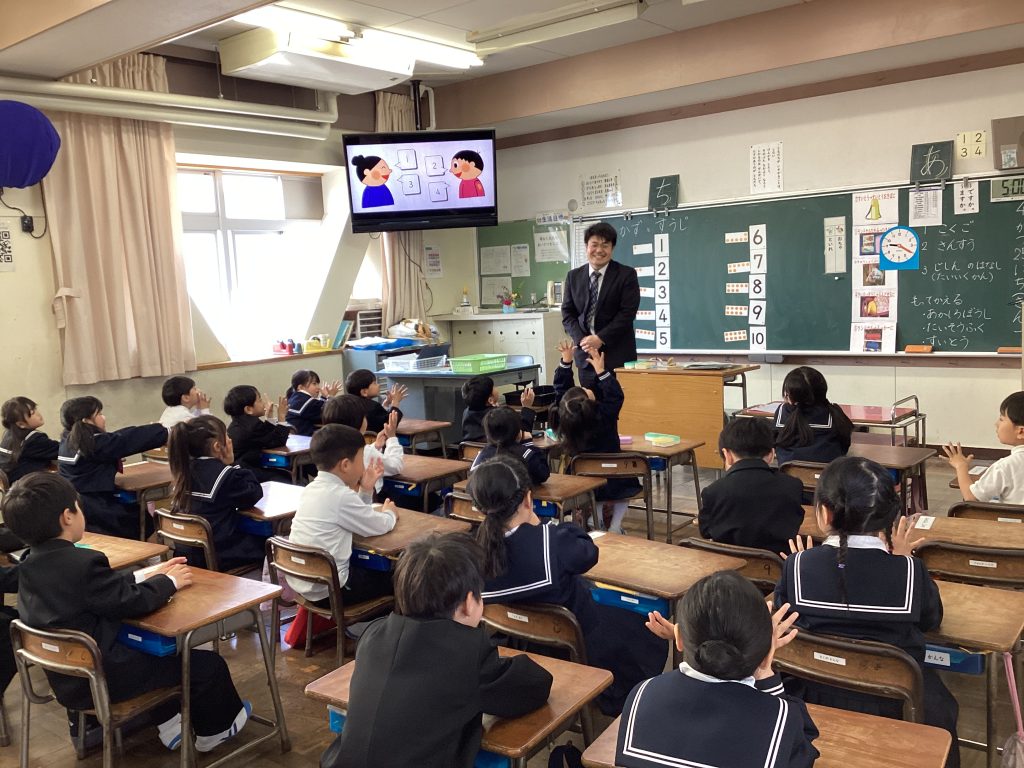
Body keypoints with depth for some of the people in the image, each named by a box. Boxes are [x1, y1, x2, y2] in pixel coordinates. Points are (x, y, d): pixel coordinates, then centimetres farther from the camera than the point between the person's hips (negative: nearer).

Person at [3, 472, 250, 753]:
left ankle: (170, 723, 40)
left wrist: (145, 575, 11)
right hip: (101, 679, -9)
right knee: (208, 664, 3)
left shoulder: (30, 566, 1)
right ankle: (216, 729, 29)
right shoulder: (84, 562, -28)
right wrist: (169, 581, -2)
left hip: (65, 679, 10)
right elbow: (133, 602, -19)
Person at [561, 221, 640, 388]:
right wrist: (582, 340, -7)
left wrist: (600, 339, -14)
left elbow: (628, 312, -8)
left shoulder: (626, 274, -1)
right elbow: (567, 313, 9)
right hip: (585, 355, 3)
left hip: (618, 354, -3)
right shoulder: (573, 276, 11)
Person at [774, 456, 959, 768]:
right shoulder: (909, 570, -17)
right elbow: (931, 620, 3)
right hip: (897, 707, 0)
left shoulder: (799, 566, -16)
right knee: (938, 704, 30)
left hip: (818, 701, 1)